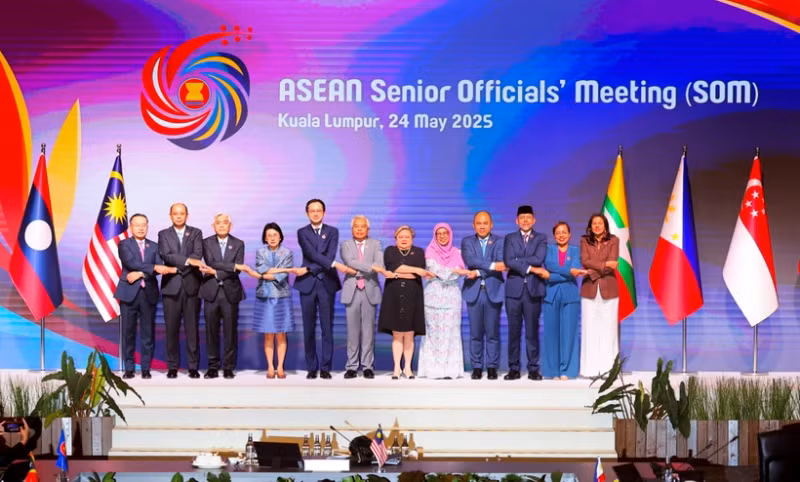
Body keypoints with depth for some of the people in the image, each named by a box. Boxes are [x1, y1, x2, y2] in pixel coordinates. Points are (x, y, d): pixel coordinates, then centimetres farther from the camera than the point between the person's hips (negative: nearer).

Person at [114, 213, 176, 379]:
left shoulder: (154, 247, 13)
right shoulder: (124, 244, 4)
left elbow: (160, 268, -1)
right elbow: (130, 263, -14)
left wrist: (141, 274, -15)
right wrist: (154, 267, -22)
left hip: (149, 293, 2)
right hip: (129, 293, -2)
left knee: (148, 333, 2)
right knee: (128, 332, 0)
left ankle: (146, 368, 8)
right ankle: (129, 368, 8)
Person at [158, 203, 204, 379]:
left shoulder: (196, 233, 10)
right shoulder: (164, 234, 9)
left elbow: (197, 255, -5)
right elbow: (166, 255, -8)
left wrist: (177, 266, -15)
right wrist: (187, 261, -21)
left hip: (191, 285, 0)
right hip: (171, 286, 0)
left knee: (192, 328, 0)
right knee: (172, 329, 1)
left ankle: (193, 367, 4)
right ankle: (172, 367, 7)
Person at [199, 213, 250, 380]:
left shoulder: (238, 244, 5)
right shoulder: (207, 243, 4)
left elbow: (236, 271, -4)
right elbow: (211, 263, -12)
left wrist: (216, 273, -12)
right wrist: (235, 266, -18)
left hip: (230, 292, 0)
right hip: (211, 292, 0)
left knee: (231, 331, 0)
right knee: (211, 331, 2)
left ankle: (229, 368, 7)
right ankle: (213, 367, 9)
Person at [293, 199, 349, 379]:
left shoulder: (332, 232, 7)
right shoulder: (302, 233, 4)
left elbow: (330, 255, -7)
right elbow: (312, 254, -12)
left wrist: (308, 269, -15)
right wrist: (334, 264, -23)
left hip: (327, 283, 0)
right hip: (307, 284, 0)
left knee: (327, 328, 0)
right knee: (309, 329, 3)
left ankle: (325, 367, 4)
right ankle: (311, 367, 9)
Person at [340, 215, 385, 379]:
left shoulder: (375, 244, 10)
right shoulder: (346, 245, 8)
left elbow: (379, 264, -6)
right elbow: (350, 261, -11)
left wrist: (357, 269, -18)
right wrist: (371, 267, -20)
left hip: (370, 290, 0)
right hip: (351, 291, 0)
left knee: (369, 330, 0)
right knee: (352, 330, 1)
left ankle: (368, 366, 4)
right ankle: (352, 366, 5)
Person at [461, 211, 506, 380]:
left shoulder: (499, 242, 6)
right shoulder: (467, 242, 8)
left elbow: (501, 264, -10)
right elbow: (470, 260, -10)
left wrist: (478, 272, -18)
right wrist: (491, 265, -20)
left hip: (493, 291, -1)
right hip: (474, 291, 1)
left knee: (493, 333, 1)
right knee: (475, 333, 3)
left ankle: (492, 367, 8)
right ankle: (477, 367, 10)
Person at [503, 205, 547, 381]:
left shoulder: (541, 239, 9)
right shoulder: (510, 238, 10)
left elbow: (539, 258, -10)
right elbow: (508, 261, -6)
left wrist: (517, 262, -9)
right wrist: (529, 268, -12)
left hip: (533, 289, -1)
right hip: (514, 289, 1)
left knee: (532, 330, 1)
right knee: (514, 330, 2)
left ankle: (533, 369, 6)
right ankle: (514, 368, 7)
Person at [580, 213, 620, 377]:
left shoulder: (613, 240, 5)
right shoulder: (585, 241, 8)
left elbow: (613, 263, -6)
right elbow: (585, 261, -5)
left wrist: (594, 270, -13)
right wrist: (605, 264, -13)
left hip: (608, 289, -1)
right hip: (589, 289, 1)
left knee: (608, 328, -2)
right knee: (590, 328, -1)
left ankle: (609, 368, 1)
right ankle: (591, 368, 2)